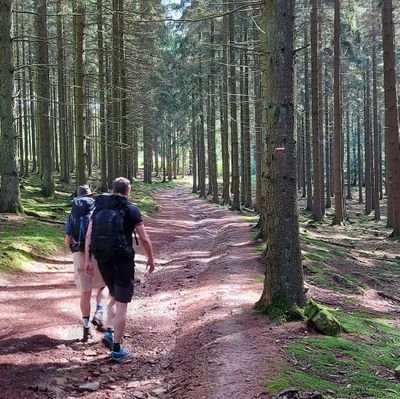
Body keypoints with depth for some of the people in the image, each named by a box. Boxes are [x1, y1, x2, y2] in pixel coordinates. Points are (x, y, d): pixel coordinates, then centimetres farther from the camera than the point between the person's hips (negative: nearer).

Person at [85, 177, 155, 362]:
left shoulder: (99, 207, 9)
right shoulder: (131, 210, -4)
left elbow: (89, 235, 5)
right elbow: (144, 239, -5)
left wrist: (88, 260, 7)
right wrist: (151, 258, 9)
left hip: (103, 259, 5)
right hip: (123, 260, -5)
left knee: (115, 297, 25)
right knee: (122, 303, 3)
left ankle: (109, 332, 10)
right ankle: (117, 349, 6)